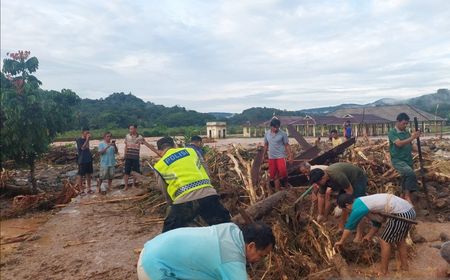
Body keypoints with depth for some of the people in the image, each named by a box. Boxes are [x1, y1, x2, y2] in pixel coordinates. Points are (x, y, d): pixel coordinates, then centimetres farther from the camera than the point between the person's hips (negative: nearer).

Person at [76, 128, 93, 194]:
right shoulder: (79, 140, -10)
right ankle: (81, 190, 10)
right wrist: (87, 140, -23)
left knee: (89, 174, 11)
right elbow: (83, 148, -23)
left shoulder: (86, 139, 10)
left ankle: (88, 189, 19)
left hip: (88, 159, 7)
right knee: (80, 175, 2)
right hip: (82, 160, -7)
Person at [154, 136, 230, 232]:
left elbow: (165, 191, 22)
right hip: (208, 194, 2)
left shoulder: (160, 165, 15)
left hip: (184, 200, -2)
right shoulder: (191, 151, 21)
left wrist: (172, 203, 38)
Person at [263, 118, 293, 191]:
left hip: (280, 156, -3)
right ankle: (277, 190, 21)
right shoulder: (267, 133, 2)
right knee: (273, 175, 7)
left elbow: (287, 145, -5)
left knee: (283, 172, -15)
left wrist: (290, 156, -10)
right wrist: (264, 155, 14)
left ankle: (285, 187, 7)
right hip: (271, 157, 3)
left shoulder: (283, 134, -8)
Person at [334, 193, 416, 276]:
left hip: (401, 214, -10)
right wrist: (369, 235, 26)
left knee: (385, 241, 2)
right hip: (409, 211, 10)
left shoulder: (358, 207, -10)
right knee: (399, 240, 26)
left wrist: (341, 241, 12)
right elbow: (377, 221, 24)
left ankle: (383, 272, 12)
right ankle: (404, 266, 38)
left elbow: (349, 226, 1)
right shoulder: (365, 202, 17)